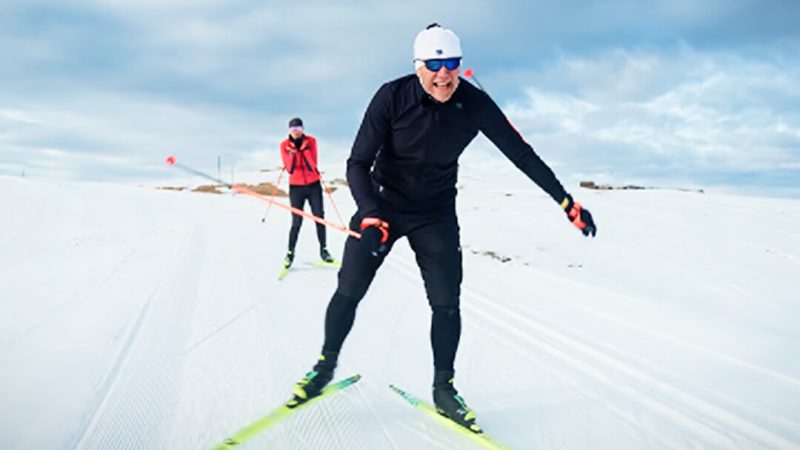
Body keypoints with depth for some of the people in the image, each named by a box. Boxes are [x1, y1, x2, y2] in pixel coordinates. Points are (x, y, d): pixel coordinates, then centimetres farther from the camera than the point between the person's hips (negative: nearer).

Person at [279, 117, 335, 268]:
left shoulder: (311, 141, -5)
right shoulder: (285, 145, -5)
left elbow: (313, 165, -14)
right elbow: (289, 169, -12)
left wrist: (304, 149, -23)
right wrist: (292, 153, -25)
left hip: (313, 185, 1)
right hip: (296, 187, -1)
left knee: (319, 217, 0)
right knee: (296, 221, -6)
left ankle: (323, 249, 12)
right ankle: (290, 253, 7)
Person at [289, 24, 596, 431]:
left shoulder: (475, 104, -15)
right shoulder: (392, 97, -20)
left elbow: (520, 153, -8)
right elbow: (358, 163, -17)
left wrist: (567, 202, -7)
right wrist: (370, 213, -33)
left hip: (436, 214, 2)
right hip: (383, 203, -1)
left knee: (446, 304, -2)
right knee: (349, 291, -3)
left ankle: (443, 388, 18)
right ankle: (325, 365, 23)